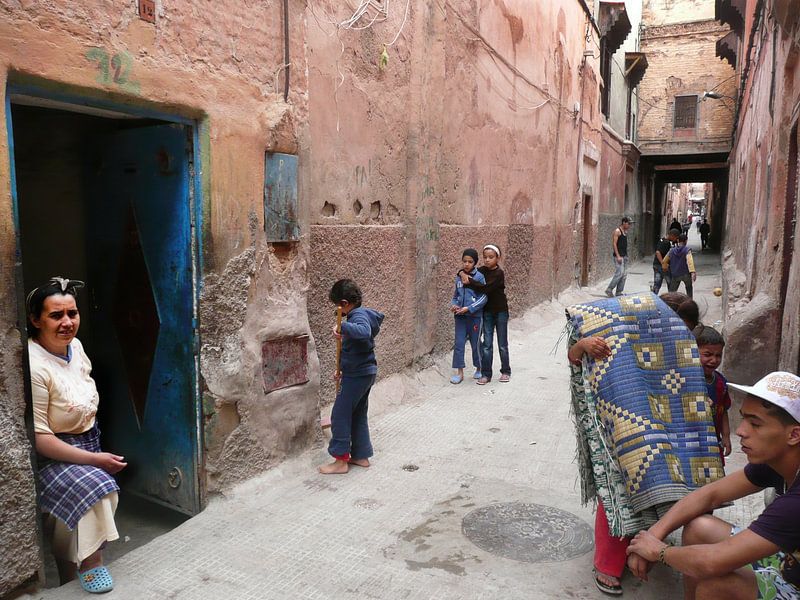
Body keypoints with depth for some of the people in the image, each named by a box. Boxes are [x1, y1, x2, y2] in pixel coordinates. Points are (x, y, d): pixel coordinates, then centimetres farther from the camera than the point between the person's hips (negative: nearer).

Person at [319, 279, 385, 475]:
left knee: (340, 415, -1)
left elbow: (364, 332, -45)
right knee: (358, 415, 17)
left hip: (357, 375, -10)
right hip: (365, 372, 10)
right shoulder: (361, 314, 11)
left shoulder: (359, 316, -20)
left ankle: (341, 461, 7)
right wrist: (343, 368, 19)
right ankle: (361, 455, 26)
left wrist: (343, 327, -39)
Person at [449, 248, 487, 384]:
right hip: (460, 316, 4)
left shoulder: (479, 277, -9)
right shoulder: (459, 276, 5)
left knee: (475, 343, 9)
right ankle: (460, 372, 11)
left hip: (475, 316, -4)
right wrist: (453, 305, -5)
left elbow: (483, 298, -11)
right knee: (459, 343, 2)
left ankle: (479, 369, 28)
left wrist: (468, 308, -18)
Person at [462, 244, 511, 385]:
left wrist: (469, 282, -26)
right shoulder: (482, 270, 0)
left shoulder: (499, 273, -16)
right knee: (487, 344, 4)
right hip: (487, 312, 4)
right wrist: (463, 274, -17)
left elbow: (486, 288, -28)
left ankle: (505, 371, 22)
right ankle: (486, 374, 8)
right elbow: (464, 273, 6)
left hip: (501, 311, -4)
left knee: (502, 344, 8)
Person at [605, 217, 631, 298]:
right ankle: (609, 289, -5)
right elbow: (614, 244, -14)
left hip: (624, 256, 9)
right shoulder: (617, 231, -8)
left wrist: (626, 255, 16)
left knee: (624, 274, 6)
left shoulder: (625, 232, 17)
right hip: (618, 256, -9)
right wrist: (618, 256, -20)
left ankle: (619, 292, 10)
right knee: (619, 273, -14)